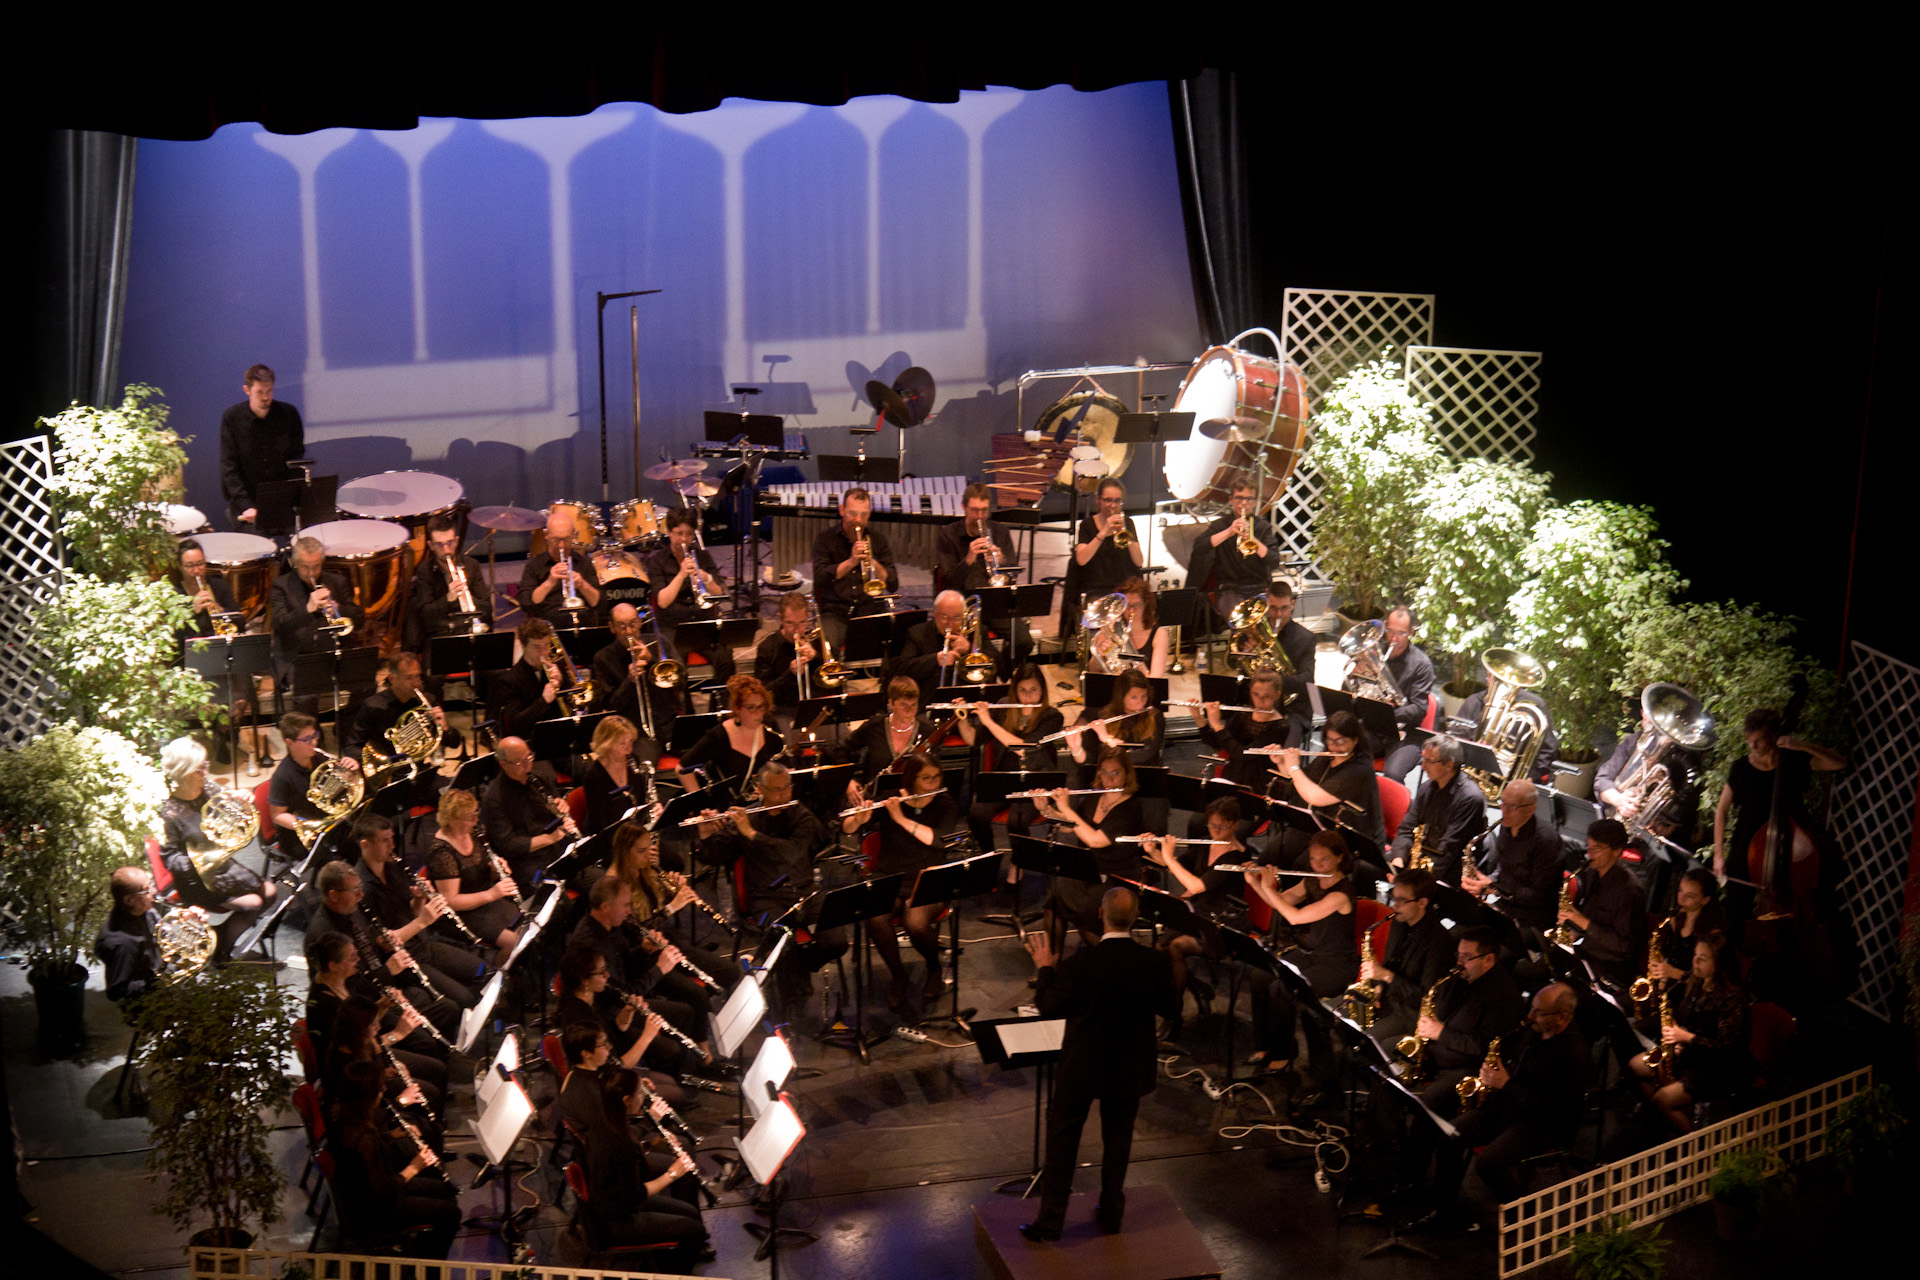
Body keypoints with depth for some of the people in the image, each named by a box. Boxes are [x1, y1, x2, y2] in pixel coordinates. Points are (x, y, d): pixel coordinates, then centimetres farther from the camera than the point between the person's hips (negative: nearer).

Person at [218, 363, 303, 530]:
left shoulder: (289, 414, 0)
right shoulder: (232, 418, -5)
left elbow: (297, 459, 3)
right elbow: (229, 467, -6)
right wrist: (246, 506, -17)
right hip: (247, 497, -2)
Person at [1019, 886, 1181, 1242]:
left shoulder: (1081, 963, -25)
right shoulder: (1157, 962, -15)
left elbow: (1048, 1007, -14)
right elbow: (1171, 1010, -1)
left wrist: (1045, 969, 1)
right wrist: (1176, 980, 16)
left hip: (1081, 1068, -3)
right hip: (1130, 1069, 3)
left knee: (1062, 1141, 12)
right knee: (1118, 1140, 21)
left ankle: (1050, 1221, 18)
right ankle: (1111, 1213, 33)